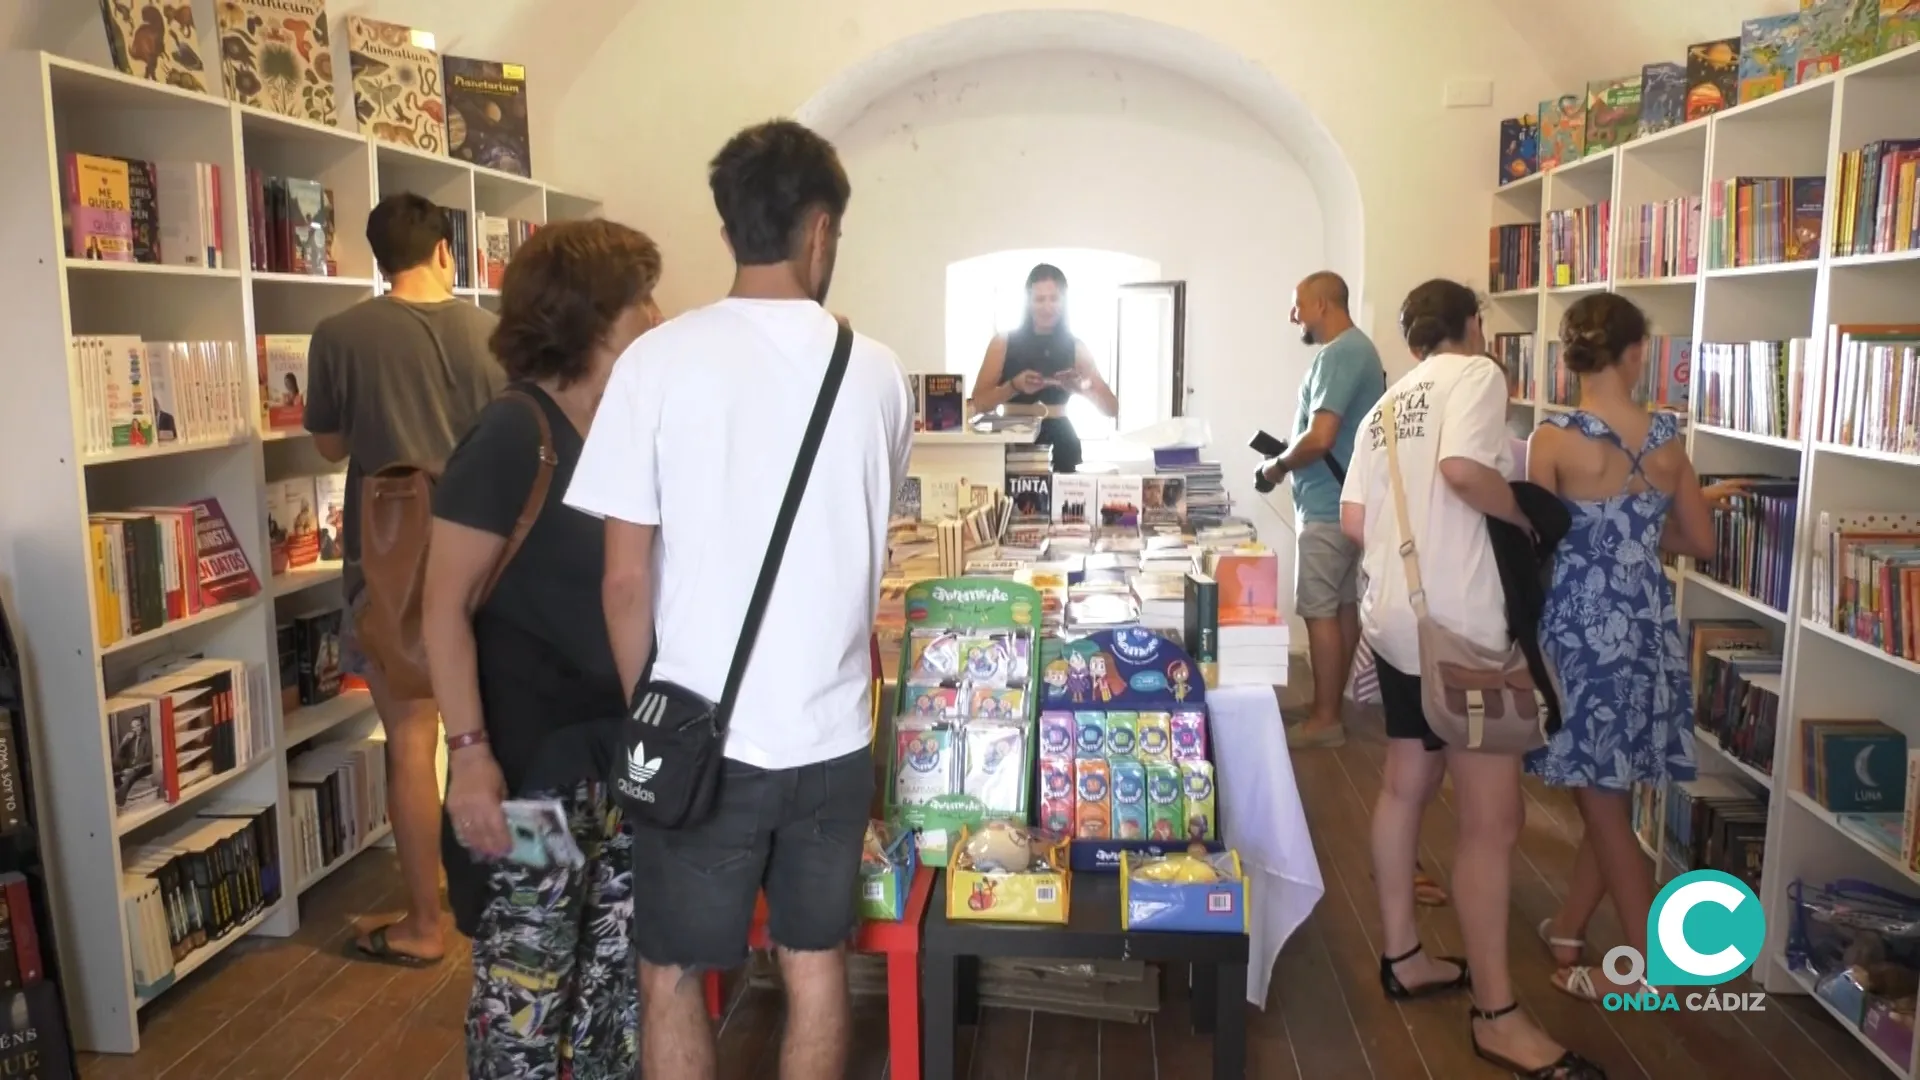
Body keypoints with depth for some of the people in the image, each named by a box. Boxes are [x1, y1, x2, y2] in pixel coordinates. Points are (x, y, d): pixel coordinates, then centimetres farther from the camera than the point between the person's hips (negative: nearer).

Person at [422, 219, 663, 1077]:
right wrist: (469, 752, -22)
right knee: (528, 975, 6)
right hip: (530, 757, -7)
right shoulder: (513, 436, -15)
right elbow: (444, 606, -16)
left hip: (620, 746, 7)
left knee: (624, 959, 18)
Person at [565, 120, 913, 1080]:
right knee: (815, 962, 18)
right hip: (833, 730, 3)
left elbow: (626, 582, -9)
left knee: (673, 976, 15)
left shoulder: (659, 361, -10)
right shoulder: (879, 372, -2)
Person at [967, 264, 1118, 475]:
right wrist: (1014, 386, -19)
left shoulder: (1076, 348, 7)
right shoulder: (1003, 343, 4)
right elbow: (979, 403, -2)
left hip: (1060, 446, 1)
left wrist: (1082, 389, -15)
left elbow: (1112, 408, 4)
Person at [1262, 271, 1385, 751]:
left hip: (1328, 507, -10)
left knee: (1320, 612, -4)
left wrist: (1278, 465, -10)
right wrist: (1289, 456, 12)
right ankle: (1331, 704, 23)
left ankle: (1324, 720, 2)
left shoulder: (1338, 354, -18)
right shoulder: (1357, 348, 14)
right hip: (1347, 502, 10)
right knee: (1344, 607, 14)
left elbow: (1319, 437, -26)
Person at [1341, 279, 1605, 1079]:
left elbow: (1353, 520, 10)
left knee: (1405, 787, 18)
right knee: (1492, 822, -3)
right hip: (1460, 627, -9)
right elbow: (1462, 468, -25)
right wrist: (1527, 518, -9)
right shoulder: (1476, 373, -6)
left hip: (1396, 619, 9)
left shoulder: (1387, 404, 17)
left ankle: (1402, 957, 30)